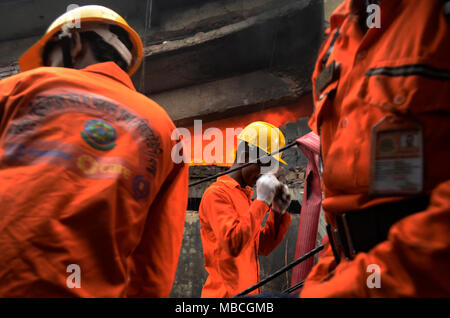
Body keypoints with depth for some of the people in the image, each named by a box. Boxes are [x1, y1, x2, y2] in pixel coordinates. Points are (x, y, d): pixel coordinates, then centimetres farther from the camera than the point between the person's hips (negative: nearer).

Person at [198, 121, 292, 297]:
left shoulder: (245, 195, 15)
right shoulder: (216, 194, -11)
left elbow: (263, 247, 15)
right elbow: (233, 244, -24)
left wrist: (277, 212, 2)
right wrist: (262, 201, -20)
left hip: (248, 290, 8)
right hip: (228, 292, -8)